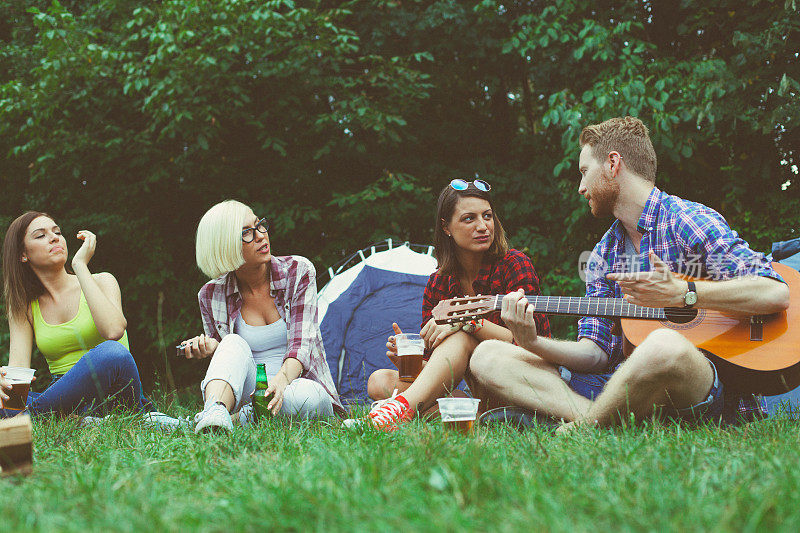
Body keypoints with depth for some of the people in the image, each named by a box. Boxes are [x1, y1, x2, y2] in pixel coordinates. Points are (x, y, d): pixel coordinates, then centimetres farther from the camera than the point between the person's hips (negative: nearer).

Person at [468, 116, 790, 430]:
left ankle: (574, 432, -17)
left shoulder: (690, 221, -2)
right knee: (487, 358, -3)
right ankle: (603, 421, -25)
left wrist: (680, 293, -19)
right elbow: (596, 352, 12)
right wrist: (533, 344, -6)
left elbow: (775, 293, -14)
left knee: (664, 346, -42)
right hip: (622, 381, 7)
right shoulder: (604, 254, 20)